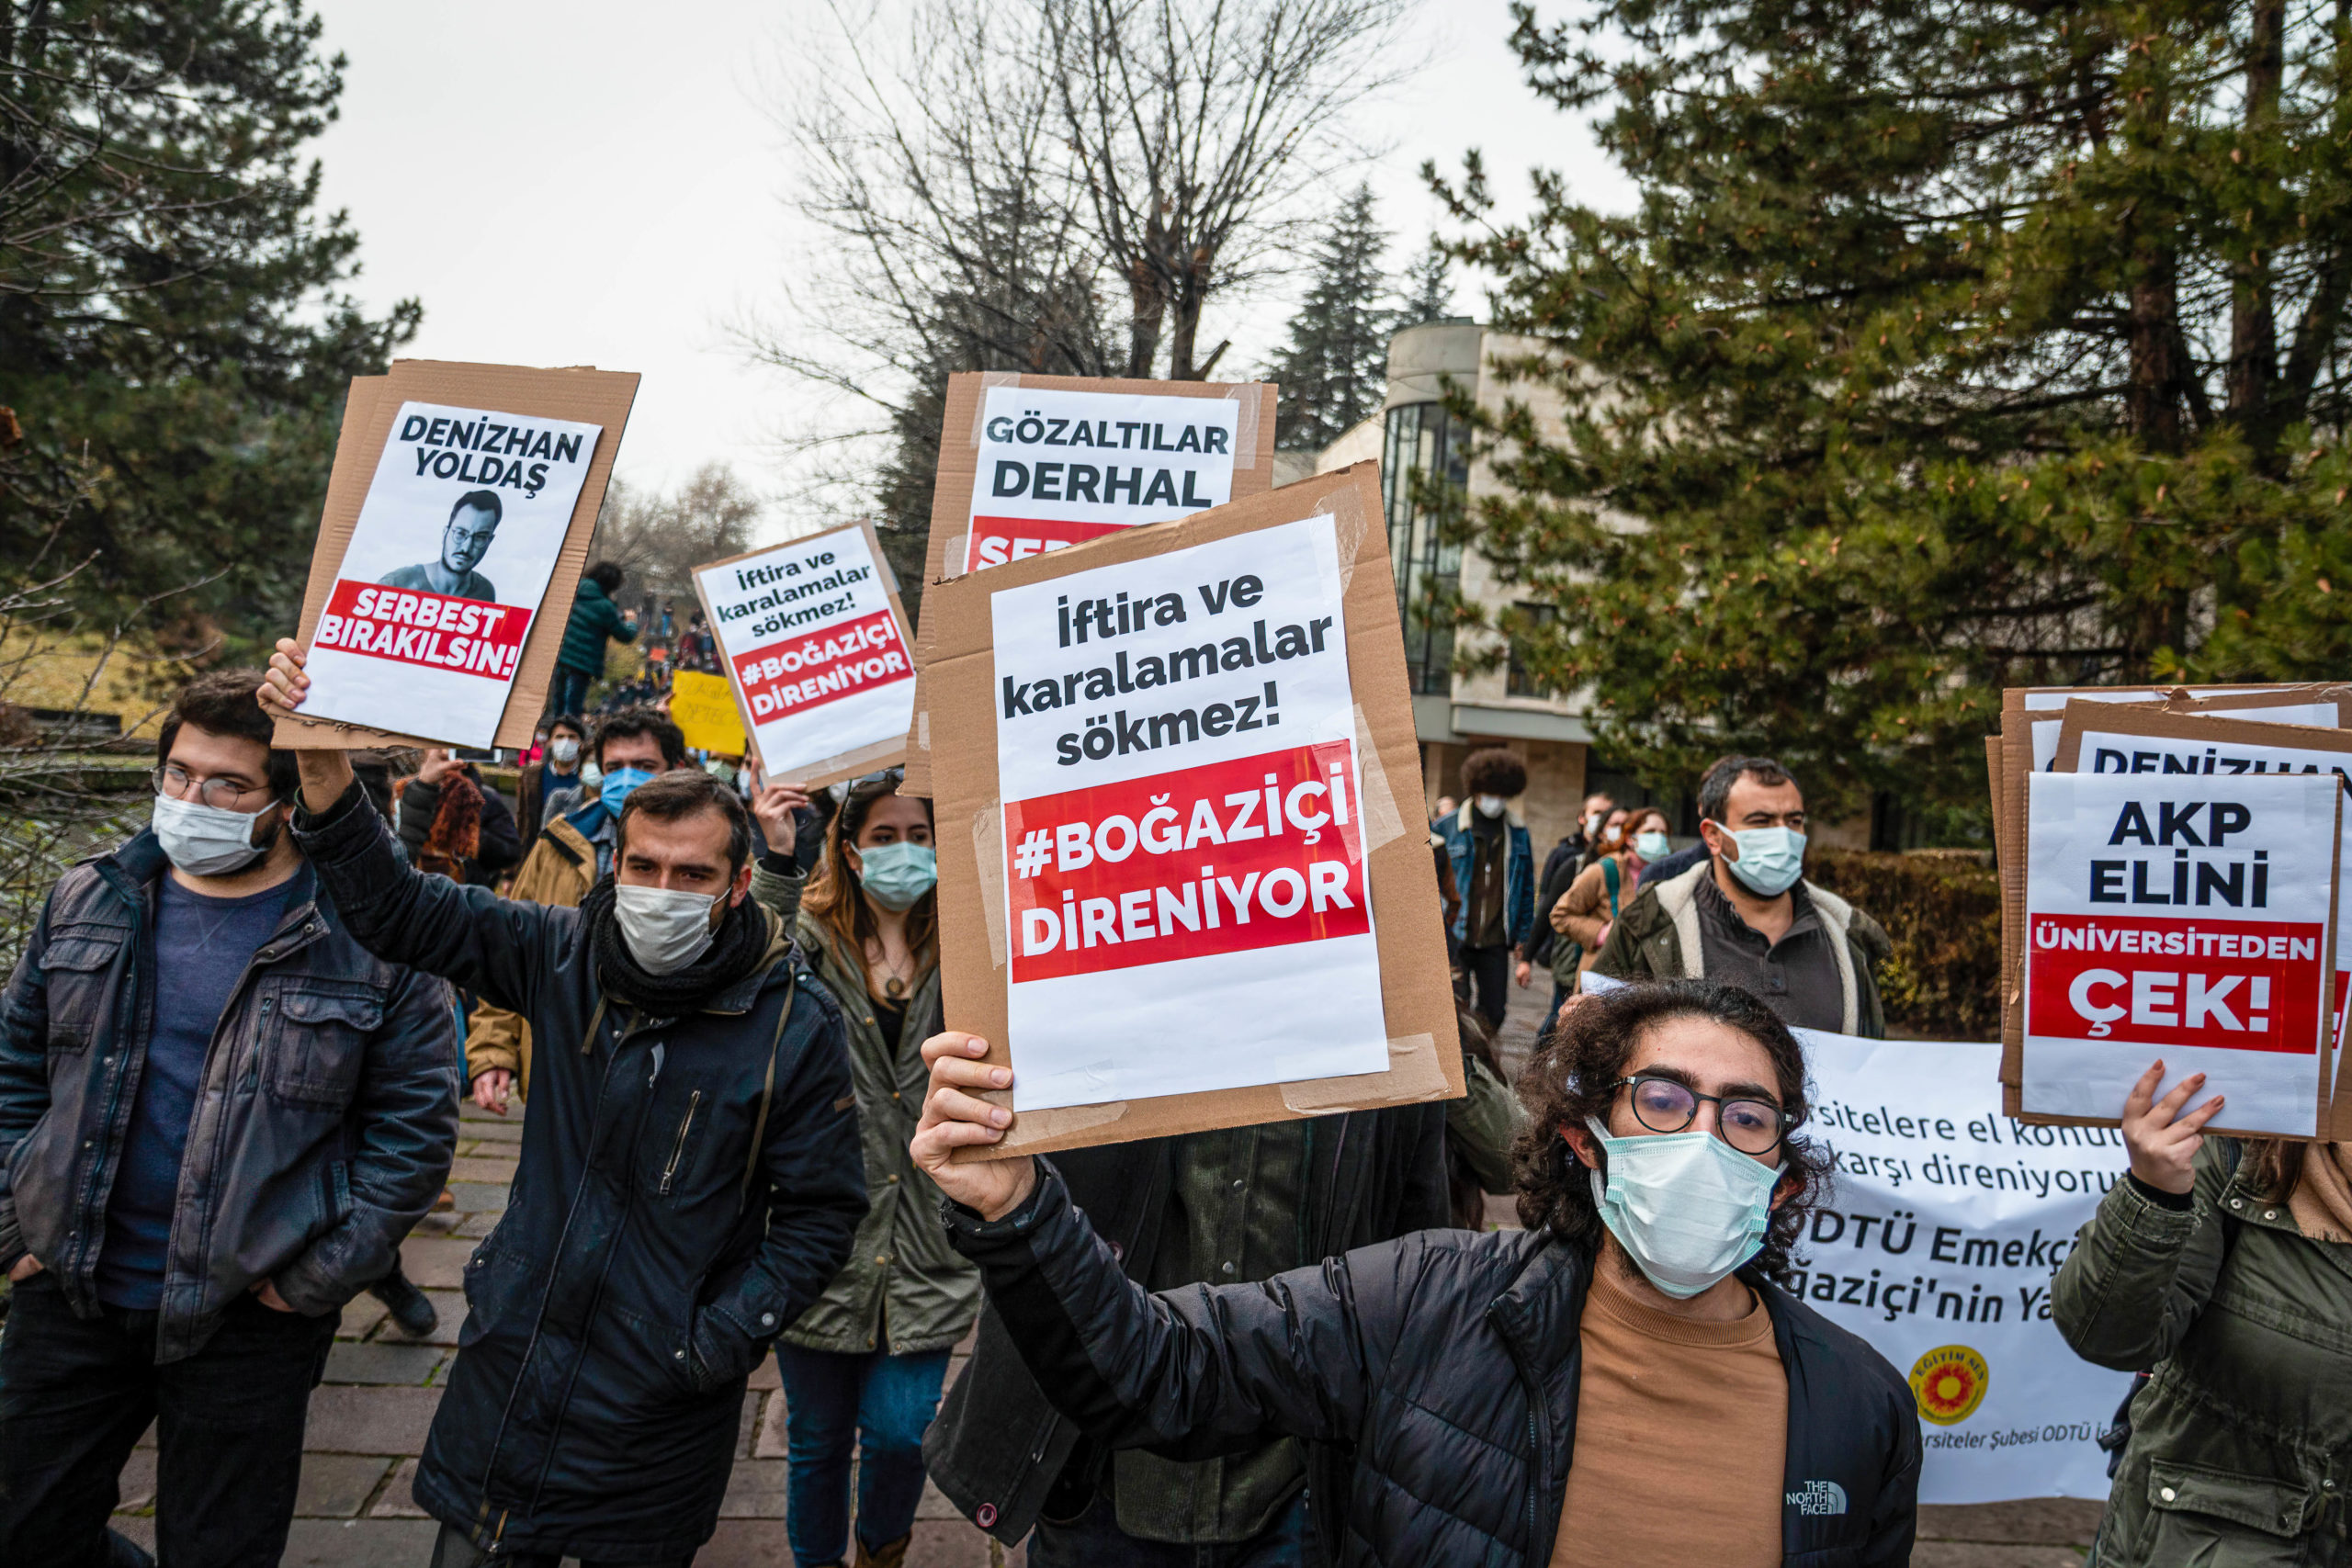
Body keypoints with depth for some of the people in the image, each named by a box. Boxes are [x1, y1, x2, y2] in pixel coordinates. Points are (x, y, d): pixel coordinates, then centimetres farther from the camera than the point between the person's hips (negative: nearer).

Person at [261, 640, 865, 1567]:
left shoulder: (796, 1025, -13)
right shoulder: (567, 956, -4)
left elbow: (821, 1209, -8)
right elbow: (400, 913, -2)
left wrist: (725, 1340, -14)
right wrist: (323, 769, -15)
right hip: (516, 1363, 3)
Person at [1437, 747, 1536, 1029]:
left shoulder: (1517, 832, 7)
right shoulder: (1448, 827, -2)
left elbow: (1526, 891, 11)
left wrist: (1523, 949, 8)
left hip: (1495, 942, 2)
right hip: (1454, 939, -2)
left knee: (1493, 1016, 2)